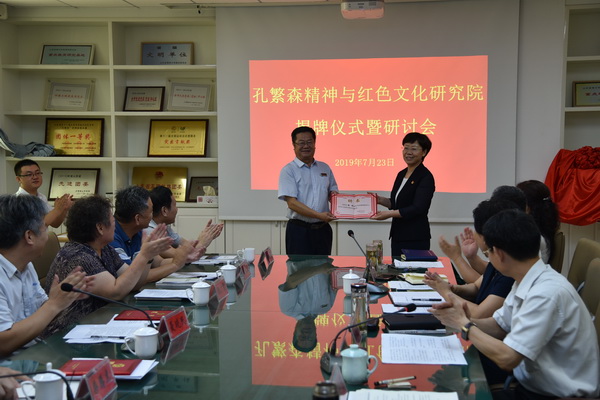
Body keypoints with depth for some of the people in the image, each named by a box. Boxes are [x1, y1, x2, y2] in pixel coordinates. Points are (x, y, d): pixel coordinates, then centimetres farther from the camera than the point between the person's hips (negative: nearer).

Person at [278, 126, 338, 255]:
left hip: (323, 229, 5)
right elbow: (292, 202, -12)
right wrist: (319, 215, -21)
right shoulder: (288, 170, -4)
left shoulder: (325, 168, 12)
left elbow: (333, 192, 20)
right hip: (299, 230, -4)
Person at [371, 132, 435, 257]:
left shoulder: (425, 177, -11)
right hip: (398, 236, 8)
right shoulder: (401, 174, 13)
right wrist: (380, 200, 2)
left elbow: (418, 208, -19)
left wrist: (390, 213, -25)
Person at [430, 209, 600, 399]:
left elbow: (506, 358, -27)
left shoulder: (547, 293, -28)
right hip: (533, 384, 7)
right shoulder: (526, 282, 0)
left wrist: (463, 324, -14)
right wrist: (466, 319, -8)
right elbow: (499, 326, 12)